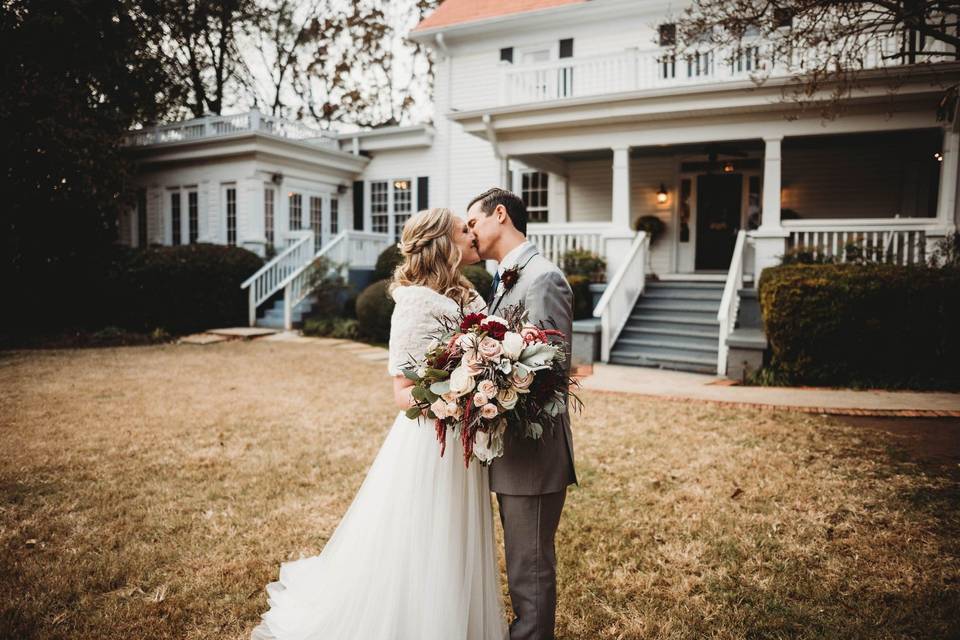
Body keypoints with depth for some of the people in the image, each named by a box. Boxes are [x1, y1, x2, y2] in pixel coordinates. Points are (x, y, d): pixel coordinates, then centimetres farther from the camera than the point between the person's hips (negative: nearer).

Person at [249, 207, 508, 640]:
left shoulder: (469, 297, 8)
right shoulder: (417, 302, -16)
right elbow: (405, 393, -17)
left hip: (463, 446, 8)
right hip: (429, 444, -7)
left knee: (454, 554, 20)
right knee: (418, 556, 7)